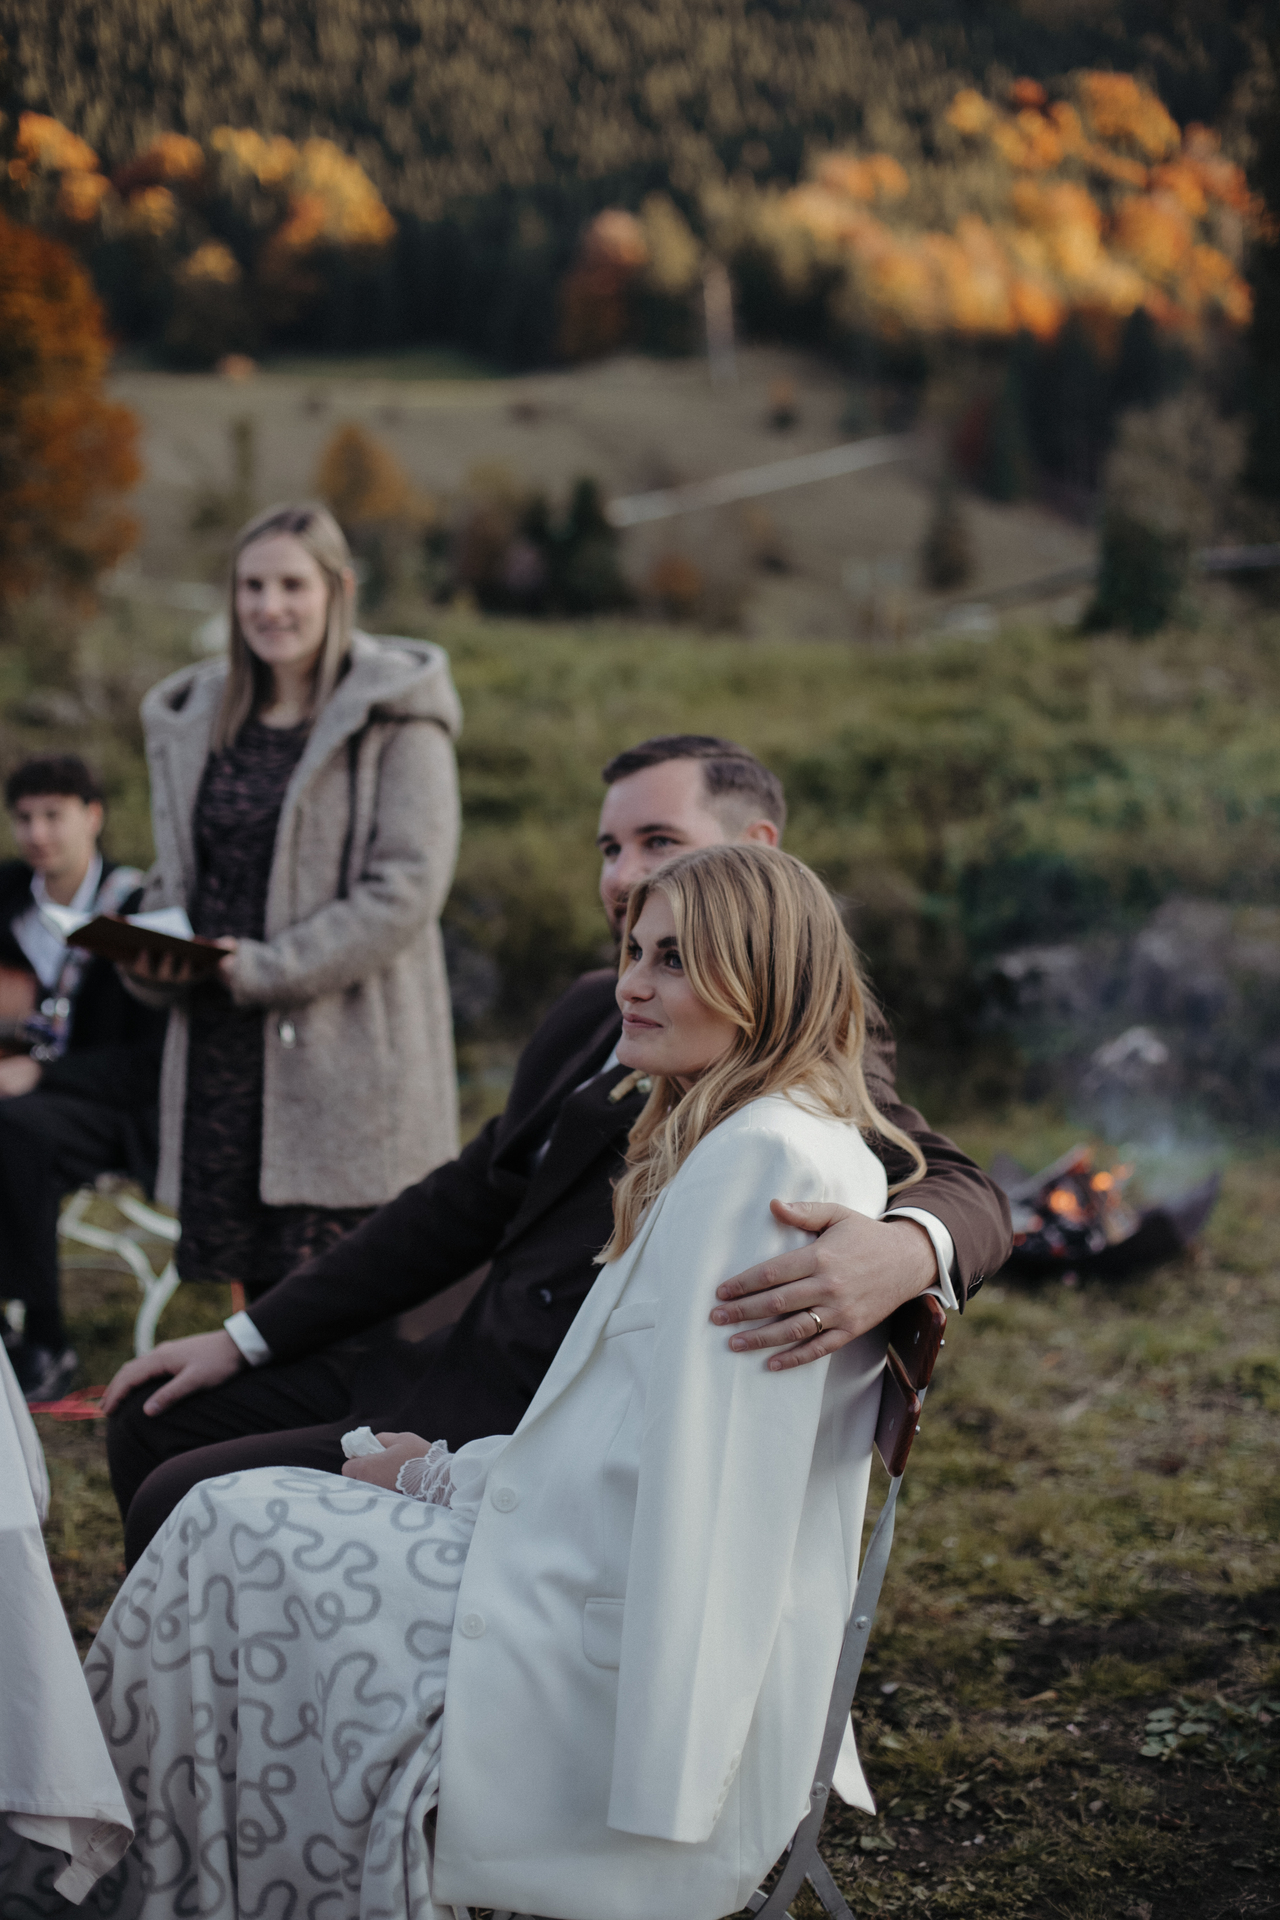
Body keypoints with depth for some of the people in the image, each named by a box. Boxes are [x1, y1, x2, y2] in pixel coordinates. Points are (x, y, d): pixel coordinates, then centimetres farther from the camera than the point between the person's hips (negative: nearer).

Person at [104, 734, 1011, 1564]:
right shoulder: (591, 1014, 14)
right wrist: (245, 1340, 17)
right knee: (155, 1422, 13)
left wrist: (904, 1253, -52)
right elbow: (462, 1204, 19)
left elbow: (961, 1191, -26)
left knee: (184, 1503, -13)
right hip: (469, 1365, 9)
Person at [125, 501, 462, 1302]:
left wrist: (263, 968, -16)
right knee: (258, 1294, 9)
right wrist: (152, 956, -2)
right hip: (220, 1052, 5)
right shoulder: (194, 719, 14)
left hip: (351, 1061, -5)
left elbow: (408, 887, -12)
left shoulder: (398, 718, -4)